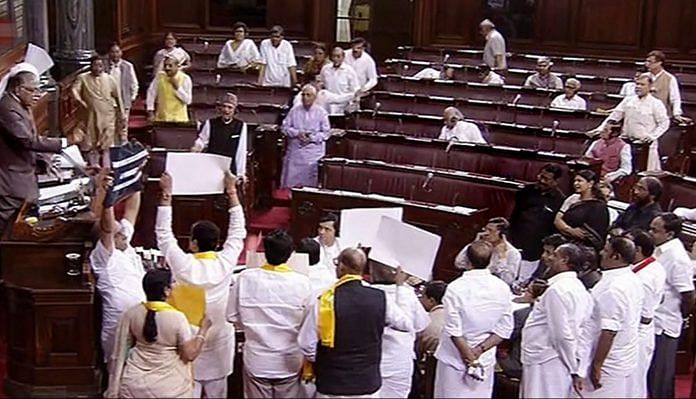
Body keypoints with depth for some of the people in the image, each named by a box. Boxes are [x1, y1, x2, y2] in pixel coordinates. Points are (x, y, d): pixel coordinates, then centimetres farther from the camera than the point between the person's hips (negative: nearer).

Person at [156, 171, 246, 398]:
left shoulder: (183, 265, -18)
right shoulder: (226, 263, -14)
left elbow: (164, 234, -7)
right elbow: (237, 233, 0)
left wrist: (166, 194, -4)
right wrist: (232, 192, 5)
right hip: (218, 342, 2)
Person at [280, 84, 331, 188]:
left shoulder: (321, 112, -1)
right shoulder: (294, 110, 4)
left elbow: (326, 133, 0)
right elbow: (284, 127, 5)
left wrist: (312, 138, -14)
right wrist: (297, 133, -11)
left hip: (313, 153, -2)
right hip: (294, 152, 2)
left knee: (310, 183, -3)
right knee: (290, 181, 0)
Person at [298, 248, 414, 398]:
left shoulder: (325, 300, -14)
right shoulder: (381, 298, -8)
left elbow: (306, 343, -10)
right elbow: (407, 325, 9)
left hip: (332, 386, -2)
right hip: (368, 383, 2)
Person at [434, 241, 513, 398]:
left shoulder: (456, 288, -18)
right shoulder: (502, 288, -6)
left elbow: (454, 331, -17)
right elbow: (504, 330, -4)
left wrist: (470, 358, -9)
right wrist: (478, 351, -6)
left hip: (455, 359, -3)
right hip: (485, 361, 3)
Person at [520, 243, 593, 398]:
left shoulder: (557, 289, -17)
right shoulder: (580, 288, 10)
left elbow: (562, 334, -20)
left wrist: (573, 367, -9)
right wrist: (577, 369, 11)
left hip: (544, 364, -9)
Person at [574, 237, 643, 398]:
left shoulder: (613, 288, -25)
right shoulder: (632, 279, 6)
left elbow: (609, 332, -27)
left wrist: (596, 366, -21)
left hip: (609, 365, -9)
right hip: (625, 359, 9)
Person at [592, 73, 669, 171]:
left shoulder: (656, 104, 0)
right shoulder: (628, 100, 11)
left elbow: (664, 123, -1)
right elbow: (615, 115, 9)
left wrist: (653, 136, -16)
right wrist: (601, 129, -2)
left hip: (646, 144, -4)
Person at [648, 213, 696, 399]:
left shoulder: (677, 258, -22)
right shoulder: (661, 250, 3)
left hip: (663, 326, -8)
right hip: (651, 320, 8)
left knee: (660, 374, 5)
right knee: (649, 370, 19)